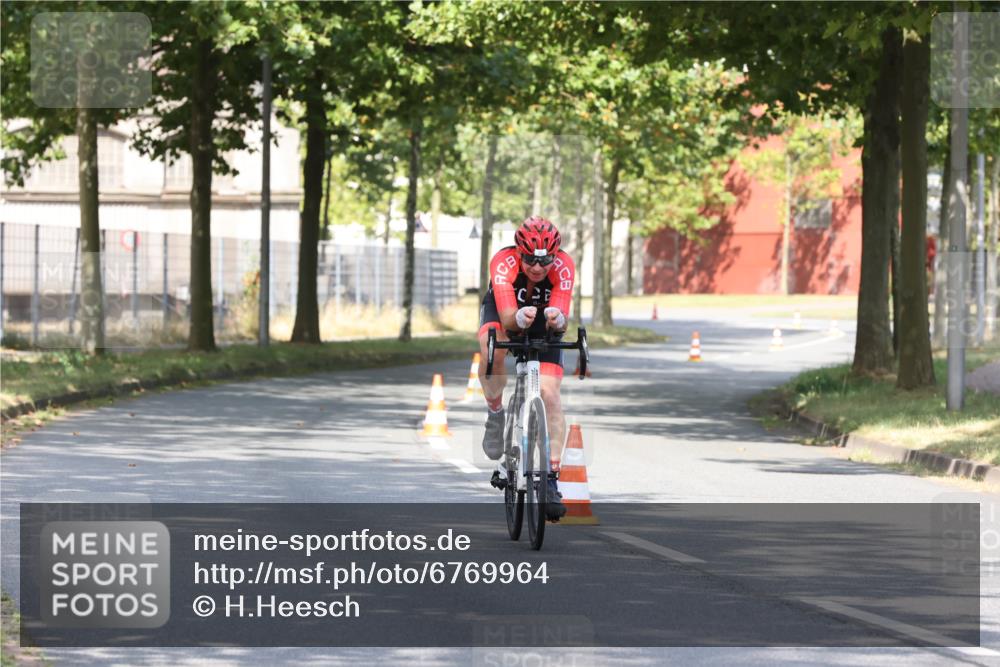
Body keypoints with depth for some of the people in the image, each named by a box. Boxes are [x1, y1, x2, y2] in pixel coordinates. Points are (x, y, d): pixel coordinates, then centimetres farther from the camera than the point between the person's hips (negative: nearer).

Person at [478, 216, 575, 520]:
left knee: (550, 394, -16)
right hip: (503, 312, -1)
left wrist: (557, 319, -64)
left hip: (542, 325, 1)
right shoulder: (503, 263, -35)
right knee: (493, 352, -36)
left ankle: (551, 478, -13)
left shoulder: (563, 266, -31)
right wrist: (520, 317, -66)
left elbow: (560, 319, -40)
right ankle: (495, 414, -8)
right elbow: (507, 318, -44)